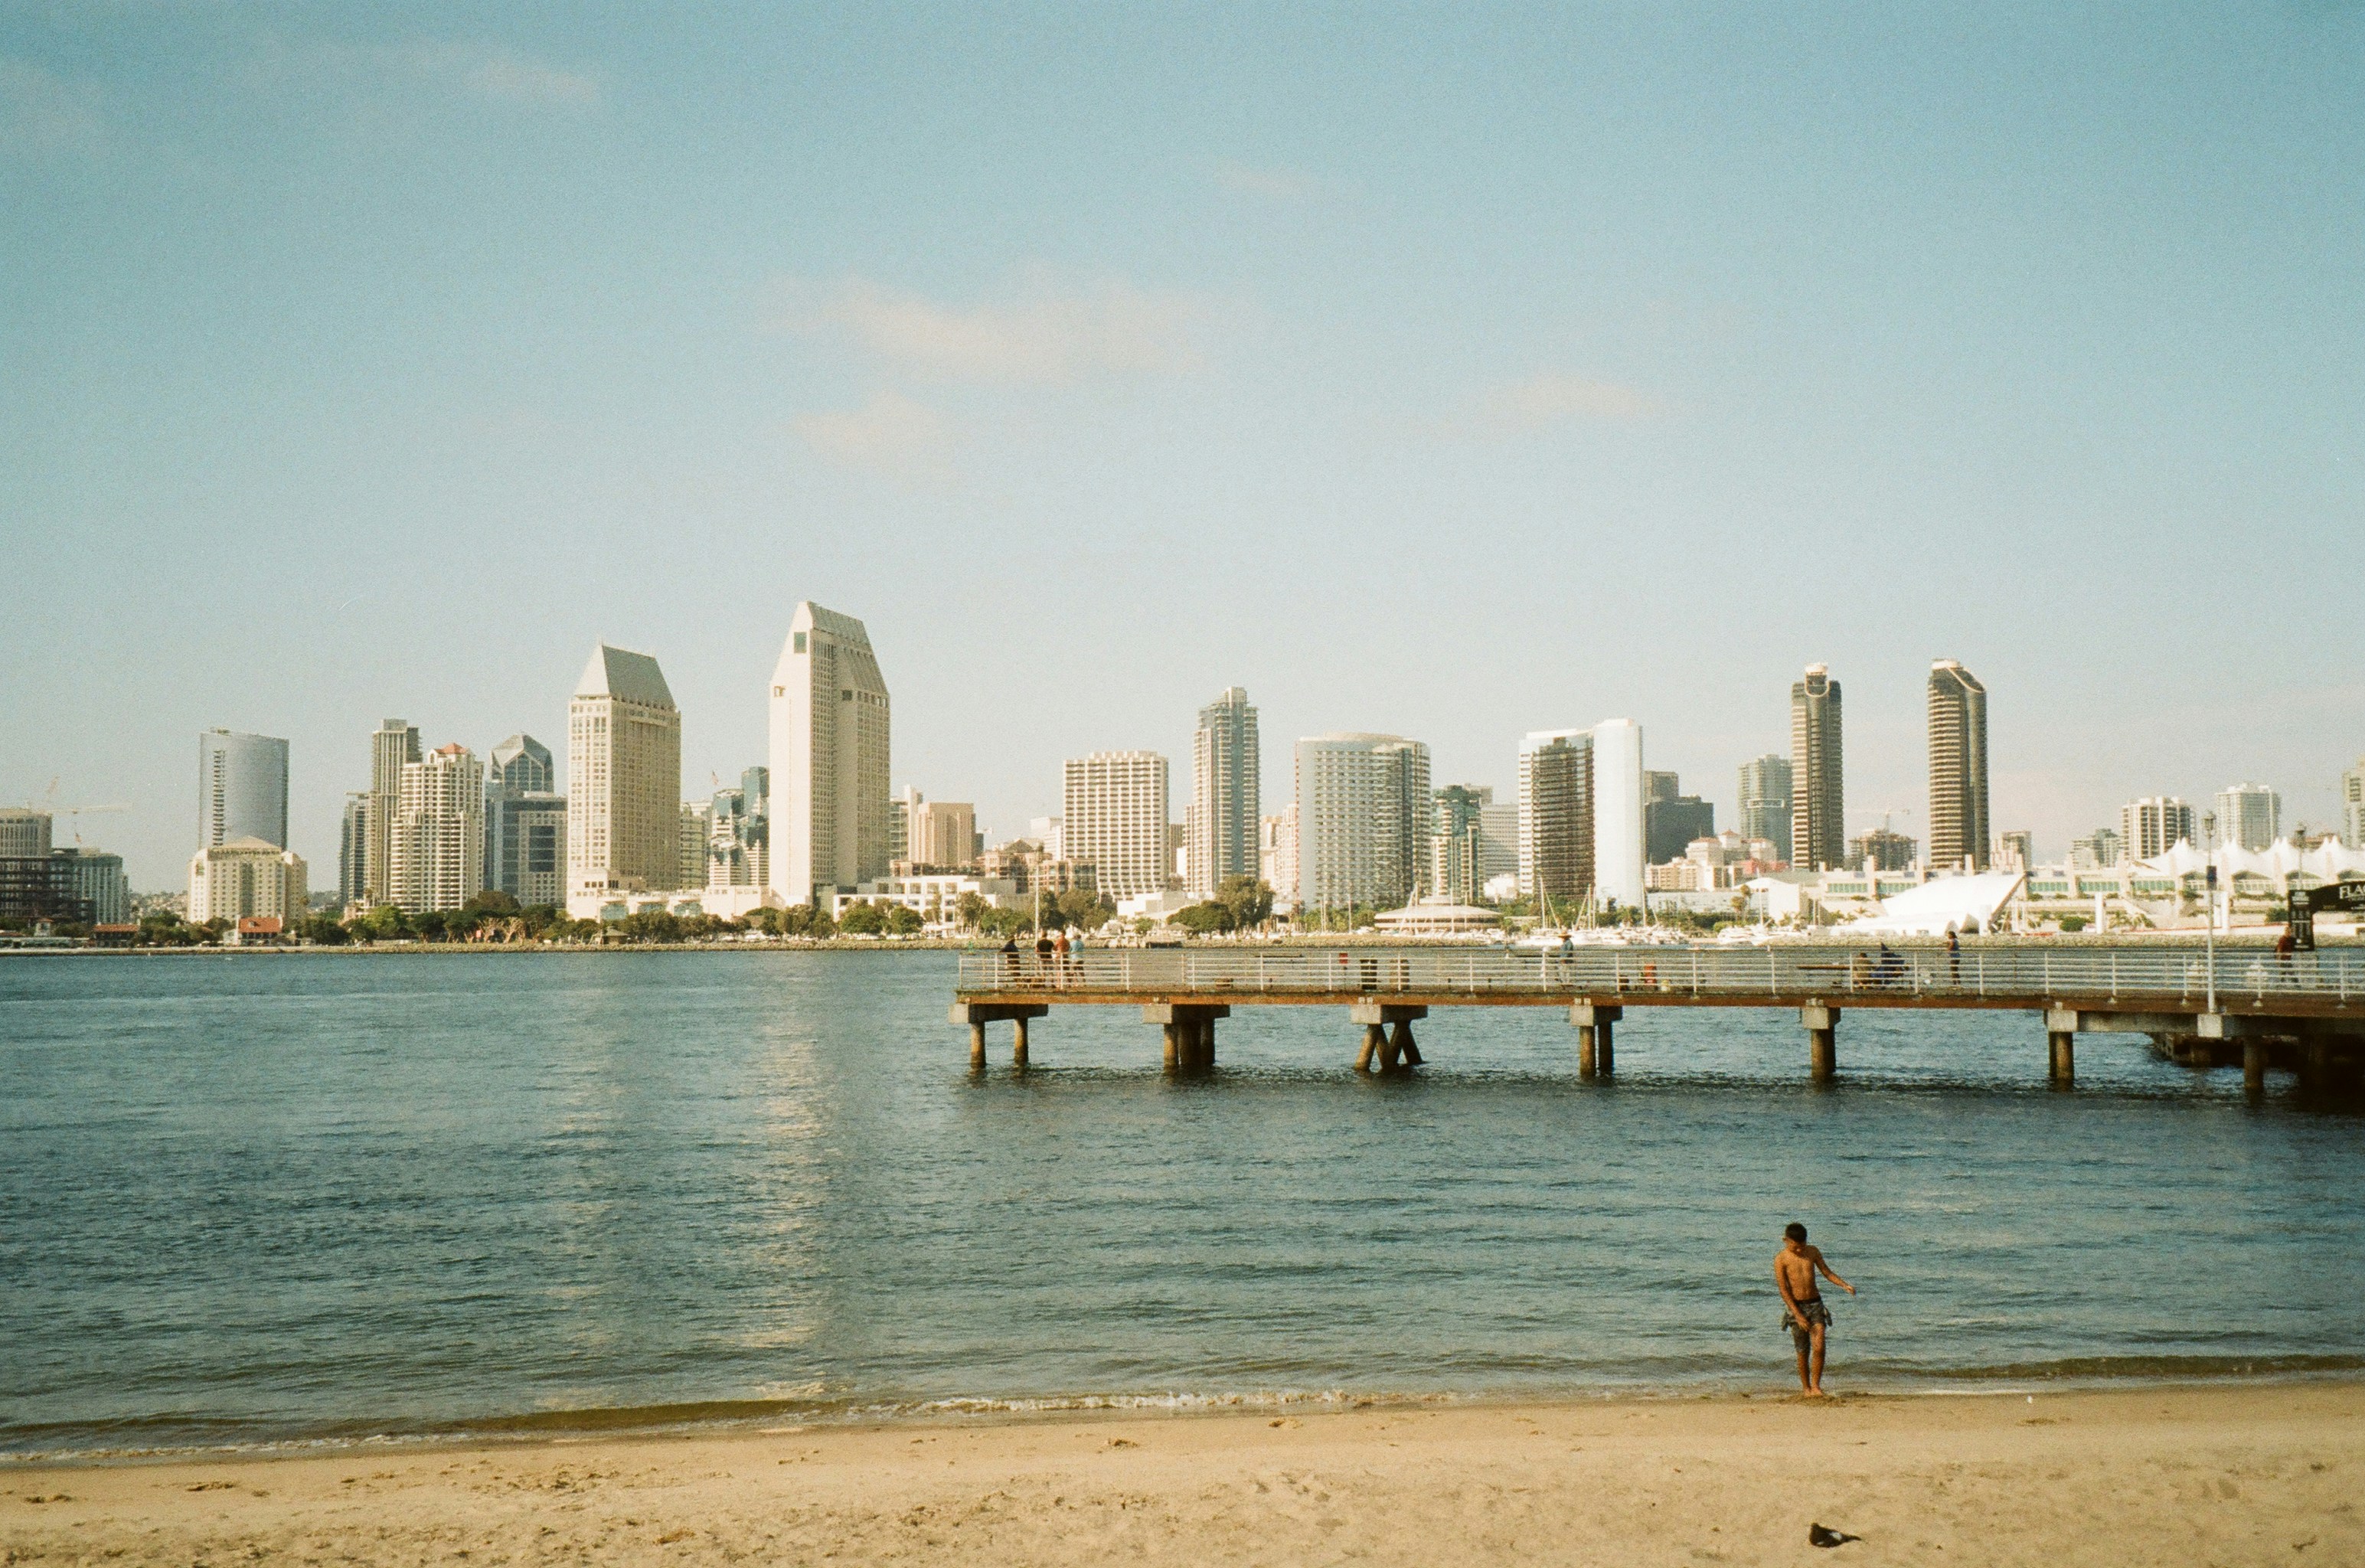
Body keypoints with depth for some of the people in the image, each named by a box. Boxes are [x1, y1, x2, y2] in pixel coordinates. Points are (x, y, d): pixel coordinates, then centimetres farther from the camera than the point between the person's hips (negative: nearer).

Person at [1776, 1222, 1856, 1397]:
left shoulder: (1813, 1252, 4)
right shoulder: (1781, 1259, -8)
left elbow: (1827, 1272, 14)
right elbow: (1783, 1290, -11)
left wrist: (1845, 1285, -5)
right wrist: (1797, 1315, -17)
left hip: (1815, 1304, 3)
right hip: (1796, 1306, -2)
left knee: (1819, 1347, -11)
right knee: (1803, 1352, 2)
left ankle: (1816, 1385, 1)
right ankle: (1806, 1388, 17)